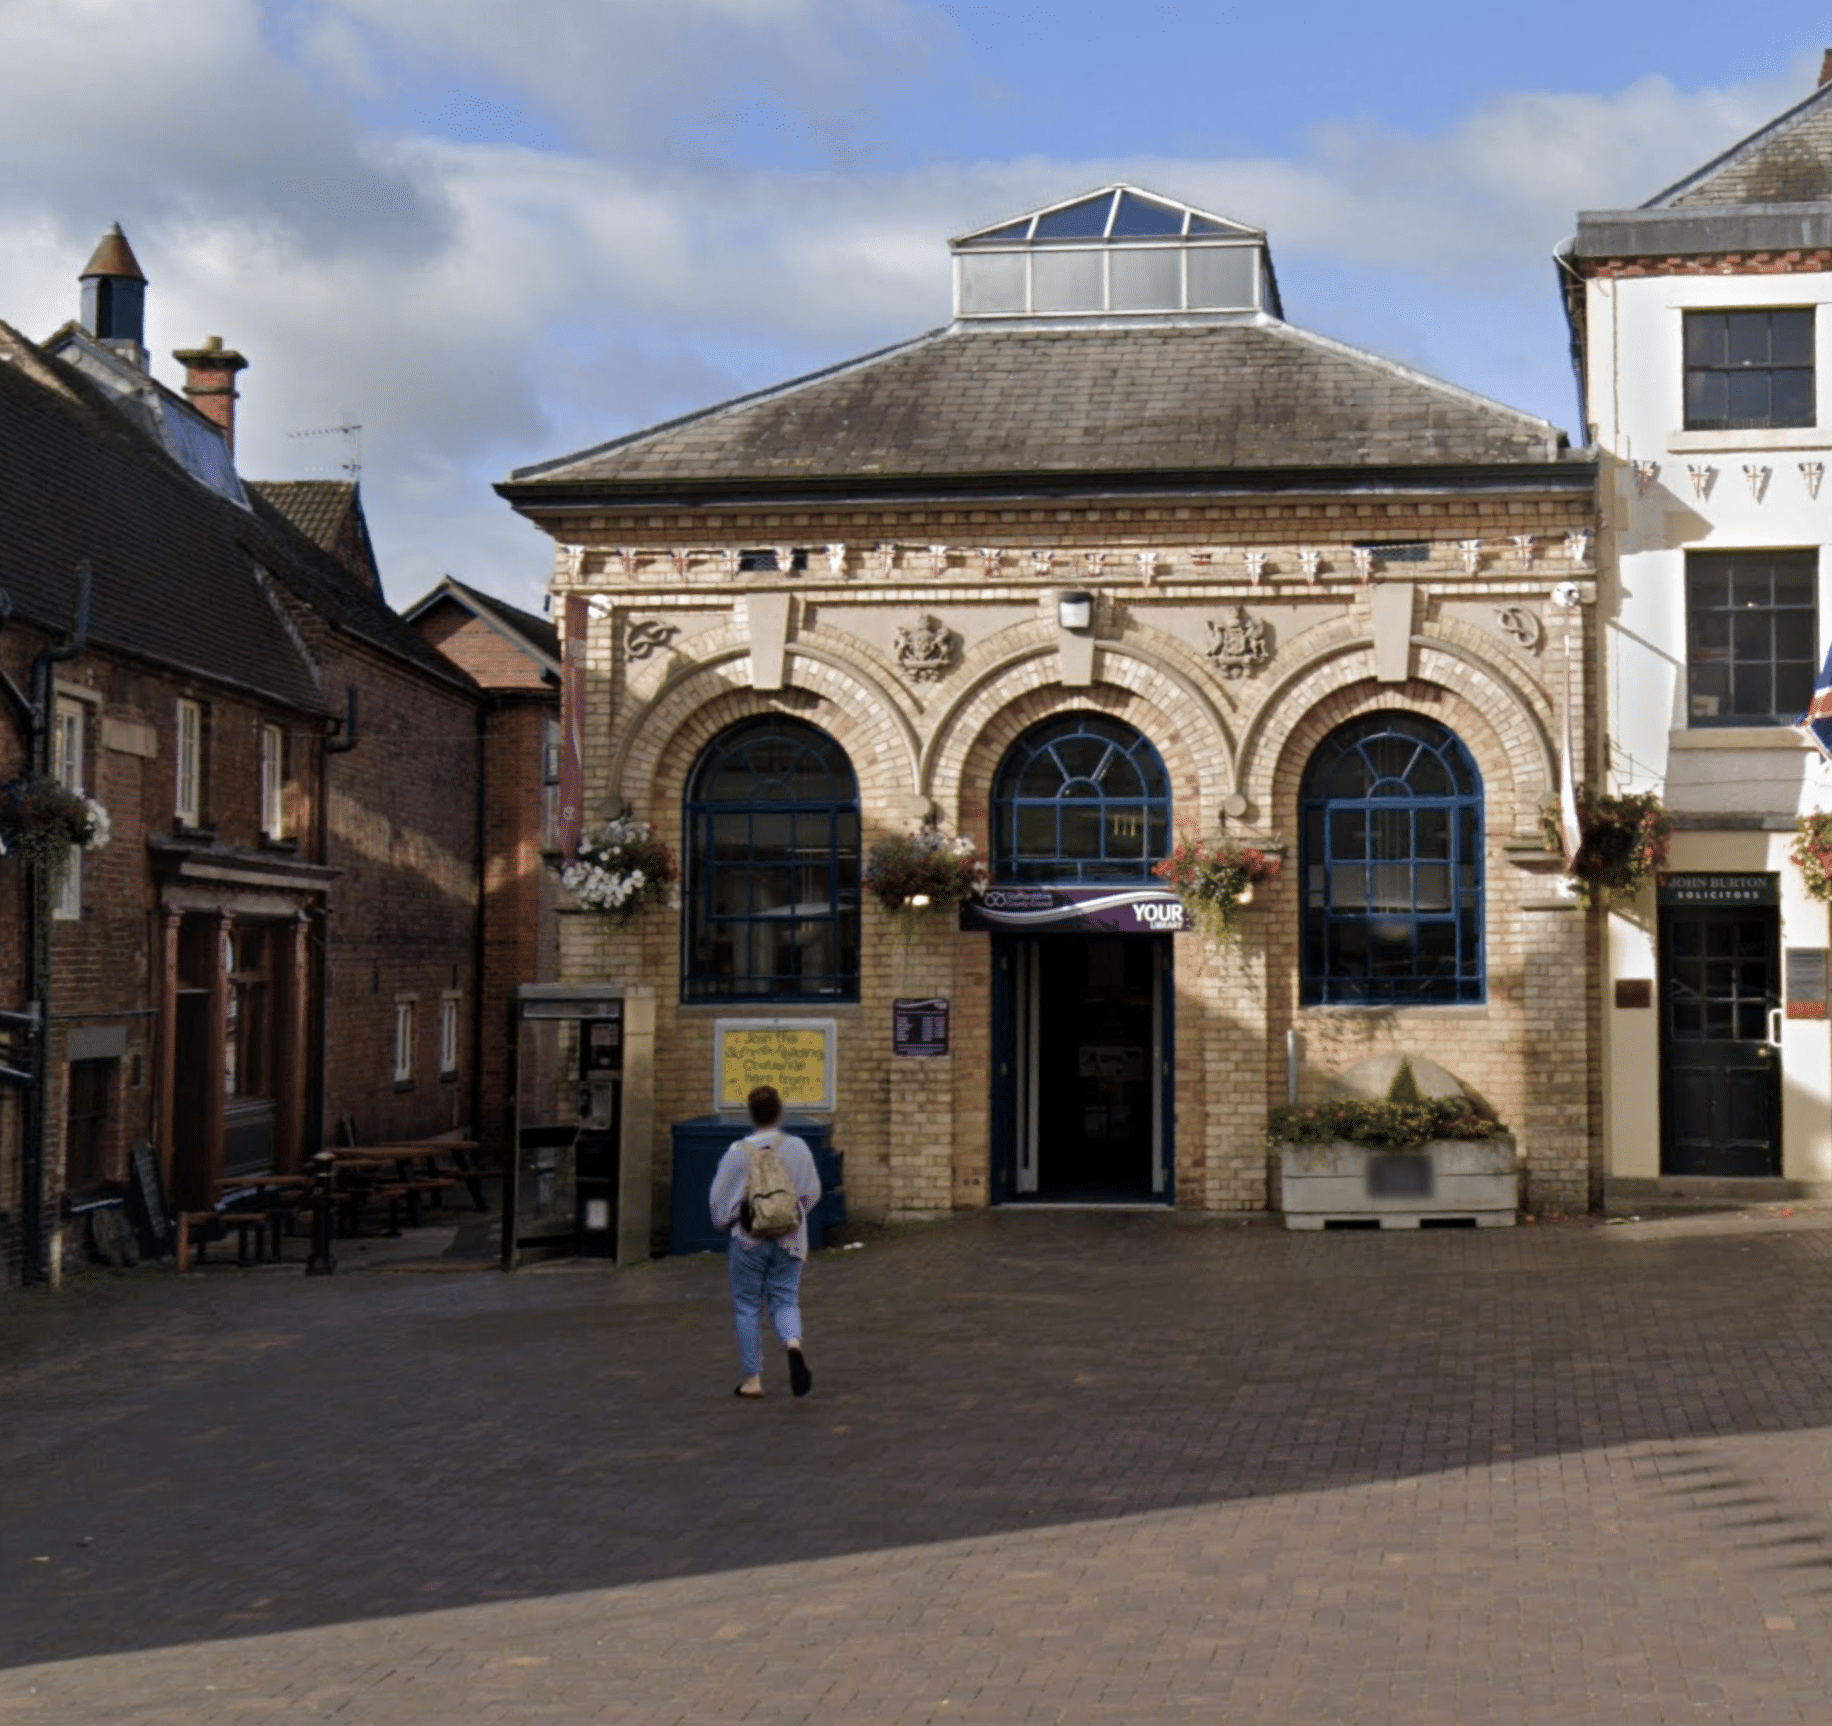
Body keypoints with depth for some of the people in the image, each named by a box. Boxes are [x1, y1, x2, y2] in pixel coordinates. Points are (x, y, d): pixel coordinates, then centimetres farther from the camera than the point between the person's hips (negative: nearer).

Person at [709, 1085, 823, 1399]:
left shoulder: (738, 1152, -11)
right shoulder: (797, 1148, -4)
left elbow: (720, 1199, -4)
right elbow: (812, 1193, 6)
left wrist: (724, 1222, 17)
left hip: (749, 1240, -2)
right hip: (790, 1239, 2)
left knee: (746, 1306, 9)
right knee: (785, 1300, 11)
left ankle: (752, 1379, 11)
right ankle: (793, 1343, -22)